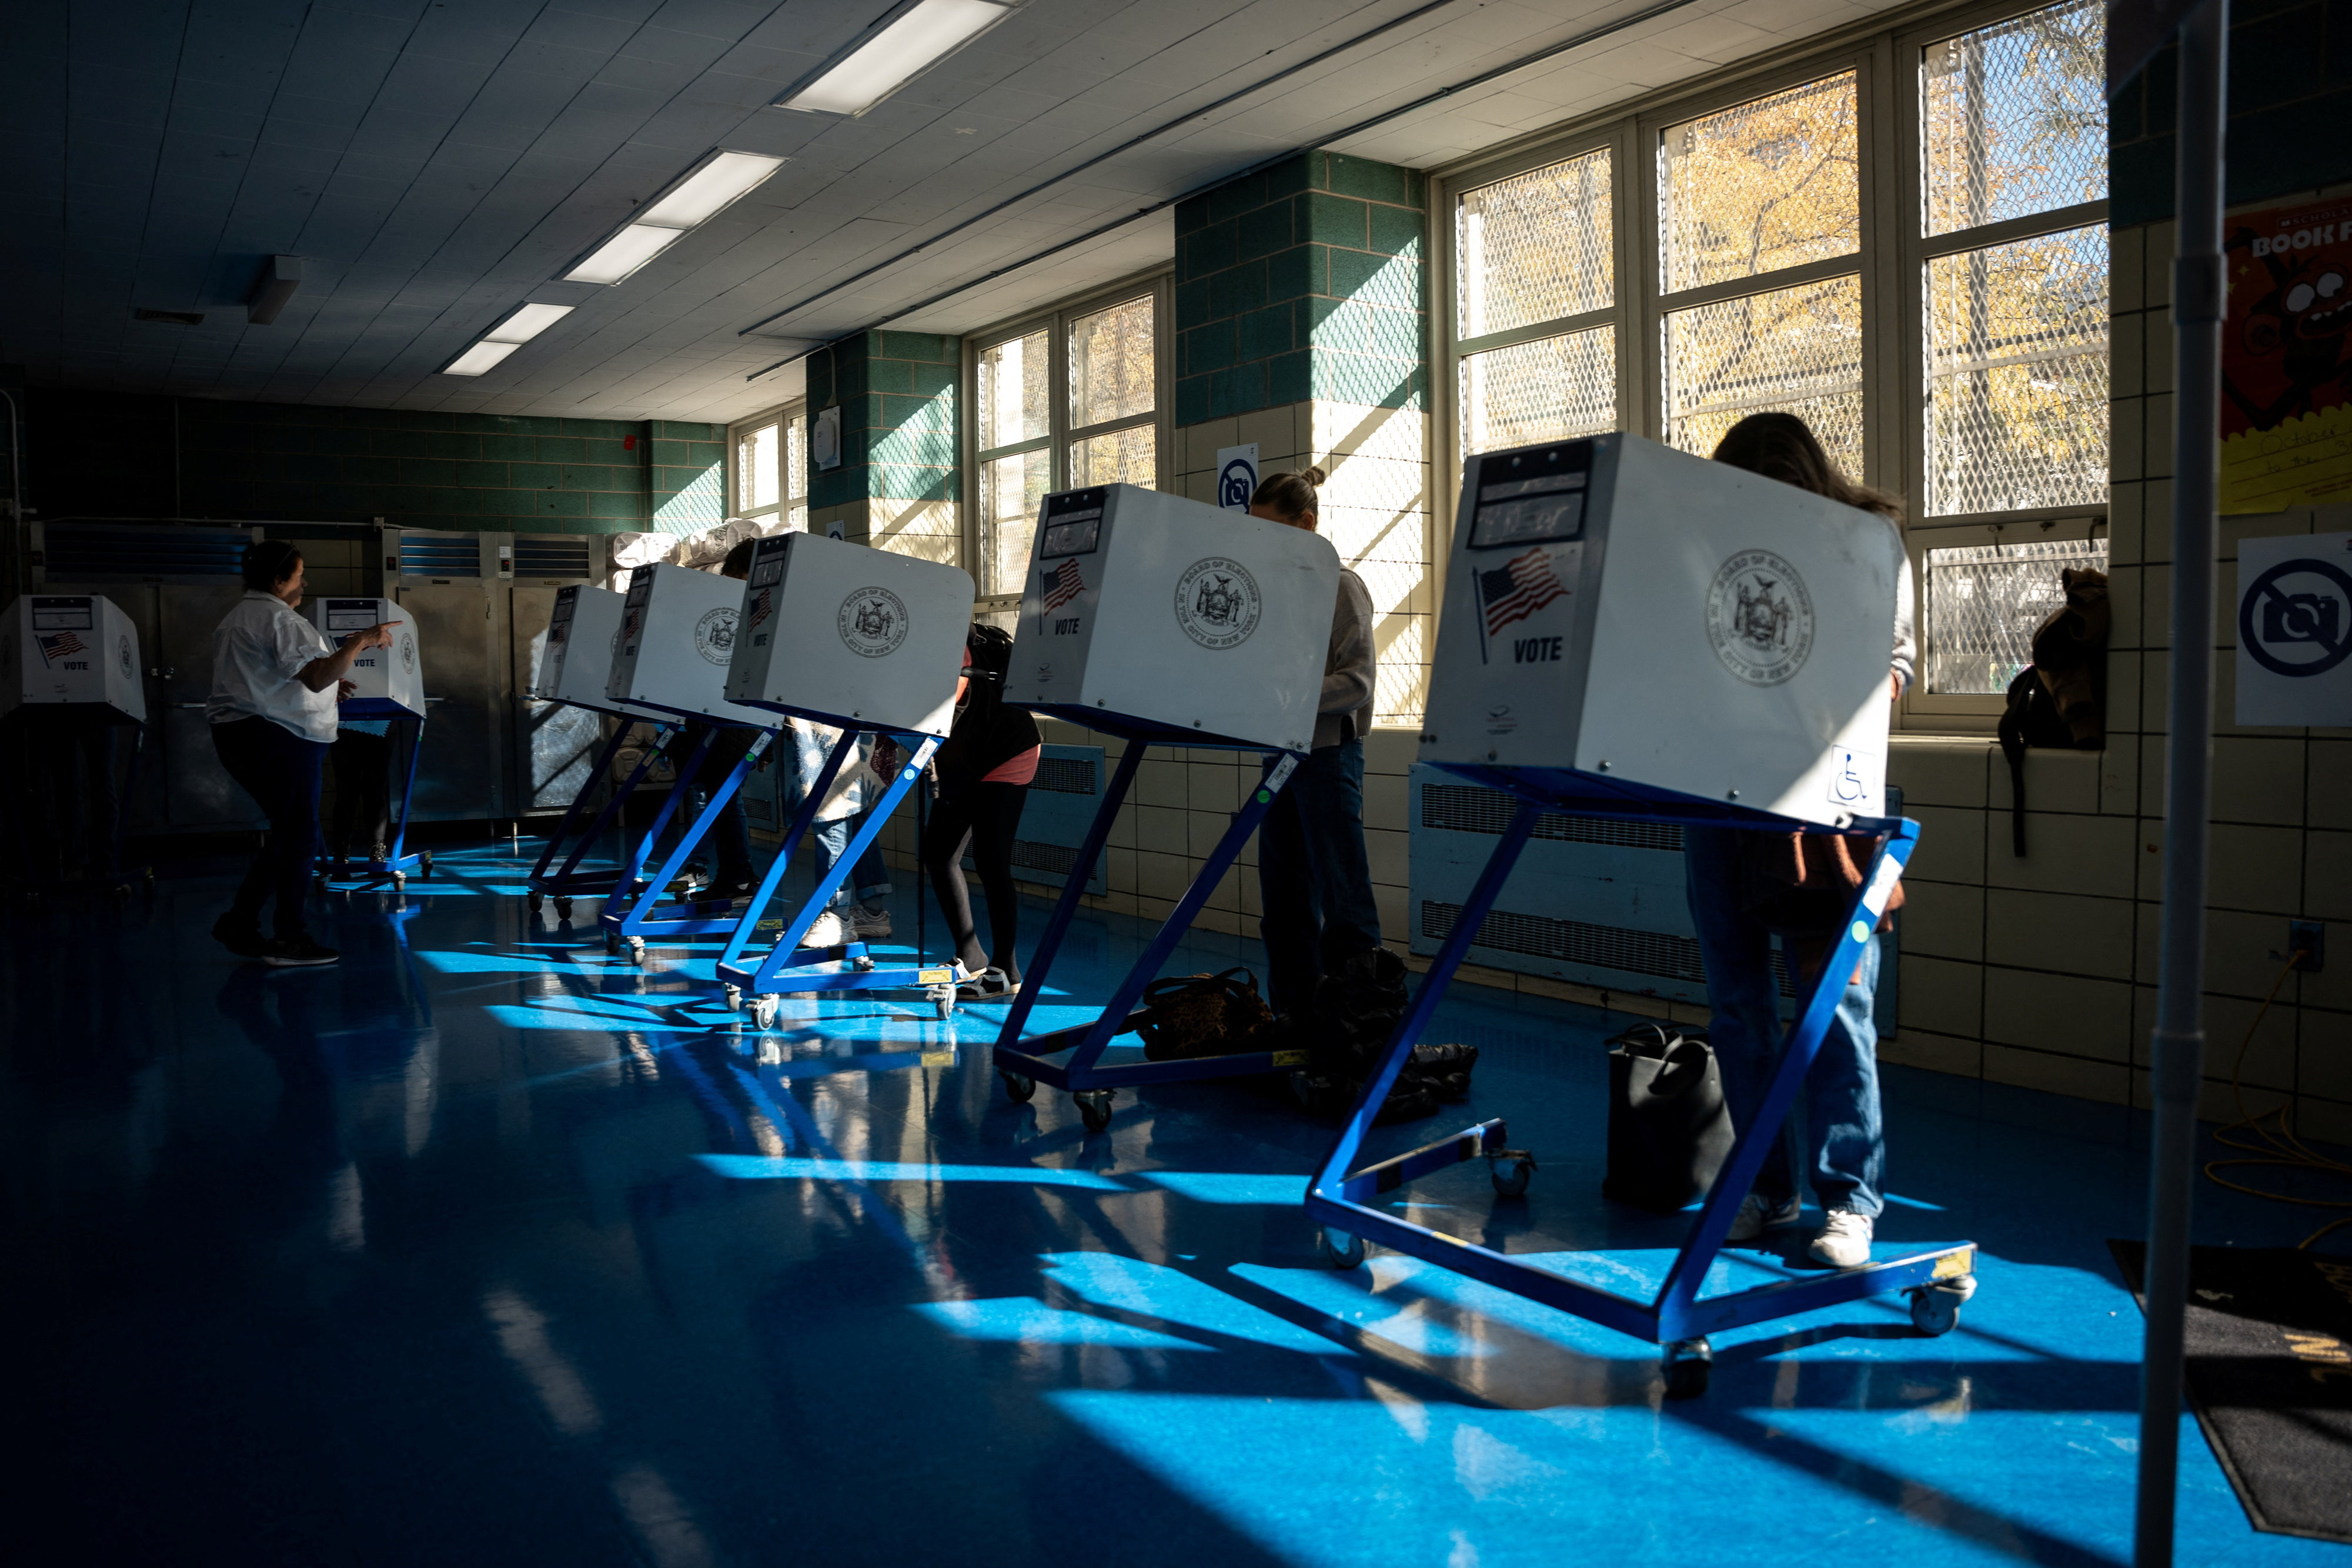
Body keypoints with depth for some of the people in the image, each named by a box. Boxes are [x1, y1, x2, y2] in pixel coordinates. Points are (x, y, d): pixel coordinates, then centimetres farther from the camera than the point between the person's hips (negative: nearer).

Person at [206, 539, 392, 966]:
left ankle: (238, 925, 15)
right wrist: (360, 642, -18)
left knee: (287, 833, 14)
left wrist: (325, 686, 25)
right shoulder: (278, 619, -13)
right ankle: (289, 939, -3)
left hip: (238, 734, 10)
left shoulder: (235, 619, 22)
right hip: (277, 739, -10)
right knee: (300, 836, -5)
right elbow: (317, 676, -24)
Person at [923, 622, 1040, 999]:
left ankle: (1005, 971, -5)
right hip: (963, 766, 9)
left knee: (990, 859, -12)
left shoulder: (950, 640, -20)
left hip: (1008, 753, -9)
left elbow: (946, 696, -34)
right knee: (939, 852, 7)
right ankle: (971, 959, 17)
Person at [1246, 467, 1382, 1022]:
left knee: (1343, 899, -5)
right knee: (1283, 902, 11)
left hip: (1328, 752, -8)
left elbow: (1358, 680, -15)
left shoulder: (1341, 586, -7)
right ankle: (1294, 1017, 19)